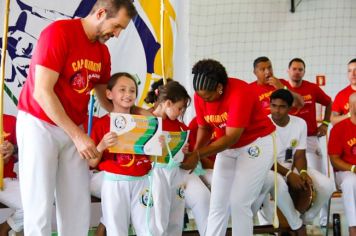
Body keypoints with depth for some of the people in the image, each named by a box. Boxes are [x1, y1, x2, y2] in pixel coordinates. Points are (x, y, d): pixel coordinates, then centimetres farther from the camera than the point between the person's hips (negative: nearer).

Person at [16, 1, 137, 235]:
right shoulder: (59, 33, -17)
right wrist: (78, 136, -22)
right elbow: (42, 92, -22)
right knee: (40, 205, -6)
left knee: (79, 205, 2)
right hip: (39, 124, -6)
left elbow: (105, 97, 14)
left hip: (75, 129, 6)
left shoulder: (103, 52, 4)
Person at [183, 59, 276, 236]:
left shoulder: (240, 93, -29)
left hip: (257, 144, -6)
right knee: (217, 202, 1)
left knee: (239, 202, -10)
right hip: (228, 147, 6)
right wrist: (195, 151, -18)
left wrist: (198, 155, -31)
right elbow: (204, 128, 1)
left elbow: (231, 138, -29)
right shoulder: (200, 95, -10)